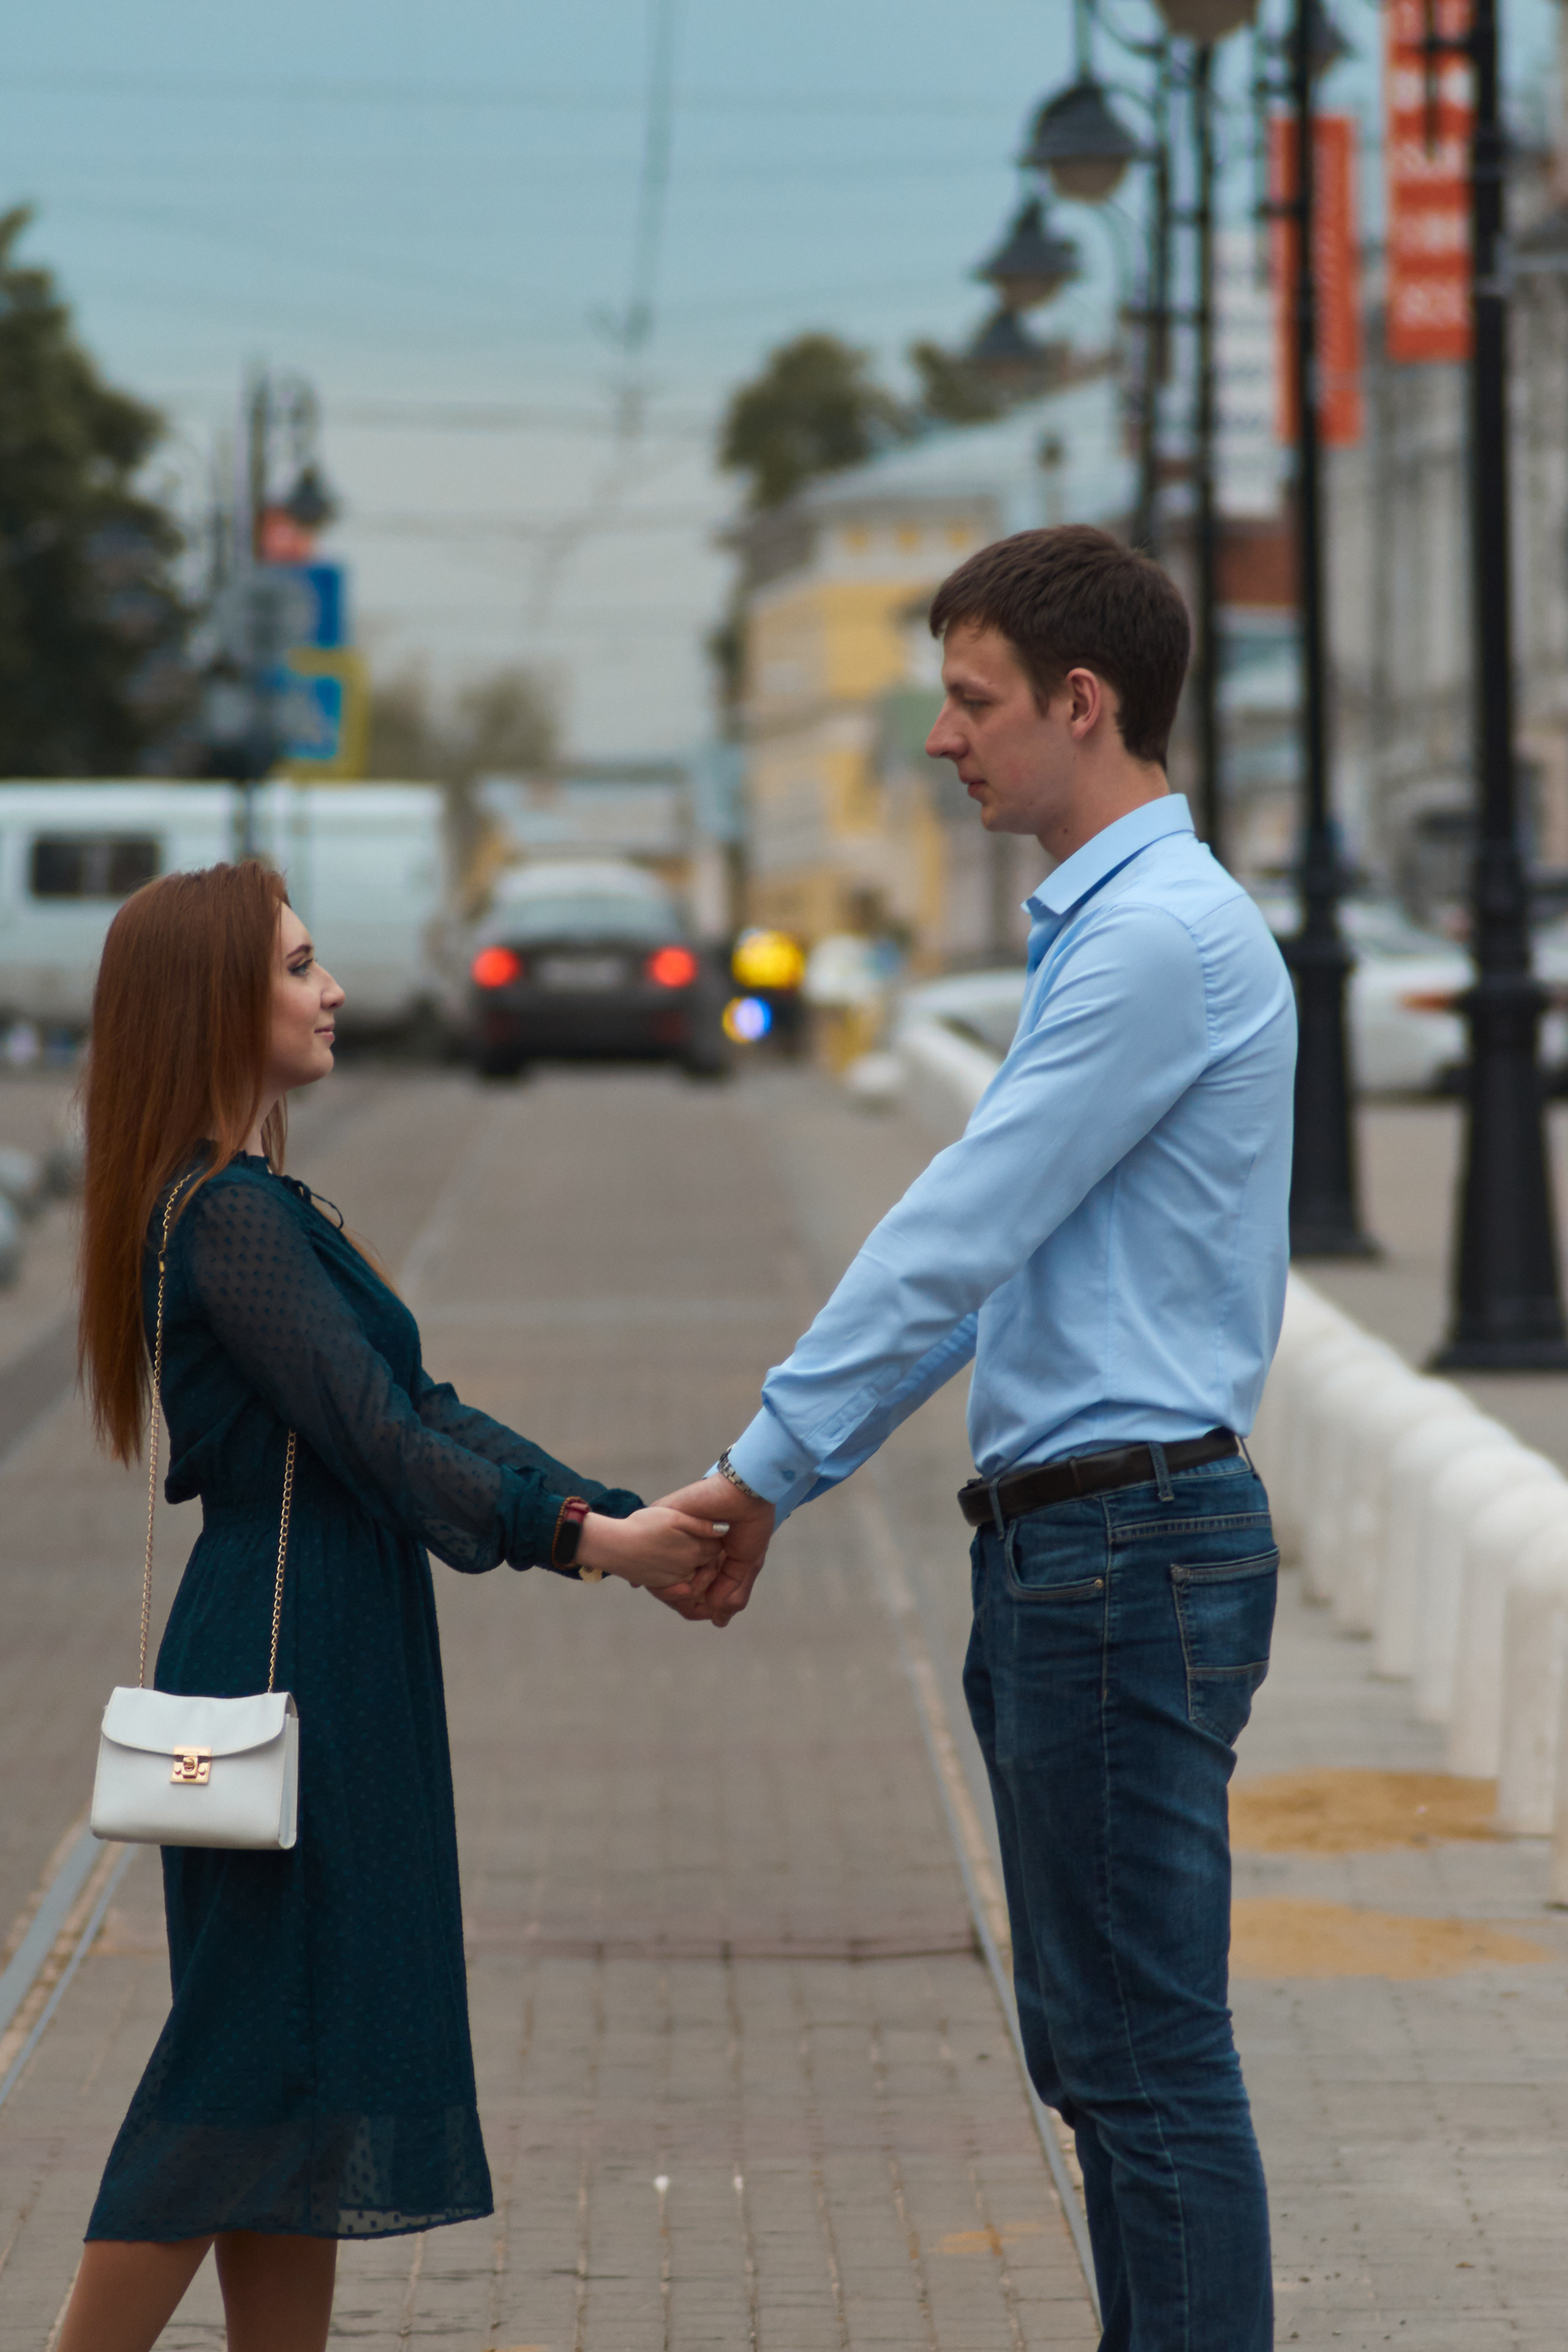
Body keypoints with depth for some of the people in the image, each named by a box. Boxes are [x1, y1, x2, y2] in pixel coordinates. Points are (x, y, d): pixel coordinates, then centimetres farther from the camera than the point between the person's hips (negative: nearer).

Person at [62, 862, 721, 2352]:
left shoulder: (258, 1207, 16)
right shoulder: (229, 1218, -15)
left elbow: (423, 1412, 13)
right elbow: (378, 1440, -20)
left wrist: (628, 1522, 6)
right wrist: (583, 1542, -21)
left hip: (324, 1668, 10)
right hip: (286, 1667, -10)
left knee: (314, 2052, 10)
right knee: (256, 2045, -6)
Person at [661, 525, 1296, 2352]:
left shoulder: (1166, 934, -16)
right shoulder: (1106, 928, 17)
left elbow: (963, 1234, -17)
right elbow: (982, 1258, 20)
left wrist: (767, 1463, -8)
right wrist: (779, 1480, 16)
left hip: (1126, 1546, -10)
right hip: (1070, 1544, 10)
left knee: (1146, 2051, -6)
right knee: (1091, 2043, 14)